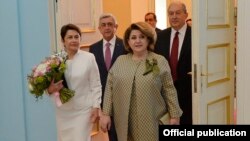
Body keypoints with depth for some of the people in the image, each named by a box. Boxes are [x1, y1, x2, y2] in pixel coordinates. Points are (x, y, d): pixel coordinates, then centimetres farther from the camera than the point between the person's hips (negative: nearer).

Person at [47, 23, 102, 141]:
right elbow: (49, 85, 4)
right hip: (63, 111, 3)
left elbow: (96, 85, -2)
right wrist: (50, 89, -18)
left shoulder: (89, 57, -6)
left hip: (83, 110, -2)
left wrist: (96, 106, -4)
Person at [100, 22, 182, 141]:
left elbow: (169, 90, 0)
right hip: (125, 122, 2)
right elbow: (109, 89, 6)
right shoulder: (120, 61, 7)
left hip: (152, 122, -2)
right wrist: (106, 114, 2)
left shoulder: (160, 61, 0)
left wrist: (174, 116, -2)